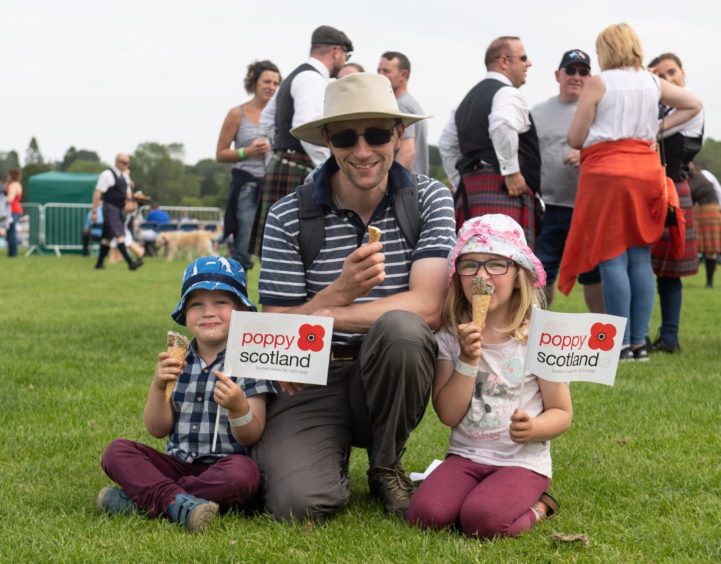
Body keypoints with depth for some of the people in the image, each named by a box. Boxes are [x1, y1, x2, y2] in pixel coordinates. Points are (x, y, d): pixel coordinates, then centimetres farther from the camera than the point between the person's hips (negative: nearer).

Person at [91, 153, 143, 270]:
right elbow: (97, 194, -14)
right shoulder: (107, 175, -10)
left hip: (120, 209, 9)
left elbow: (127, 193, 26)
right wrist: (94, 211, -19)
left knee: (108, 237, 13)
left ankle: (99, 263, 20)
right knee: (119, 235, -16)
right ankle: (130, 263, -24)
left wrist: (130, 196, 3)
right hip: (110, 207, -9)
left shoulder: (125, 176, 15)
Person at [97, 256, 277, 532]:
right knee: (117, 450, -13)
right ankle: (176, 501, -35)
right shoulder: (178, 361, 10)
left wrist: (238, 408, -29)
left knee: (243, 472, -36)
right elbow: (157, 429, 7)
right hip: (177, 465, 4)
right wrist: (158, 386, -10)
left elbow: (250, 438, -8)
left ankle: (140, 498, -28)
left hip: (222, 468, -4)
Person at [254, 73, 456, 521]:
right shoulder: (289, 217, -5)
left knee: (399, 328, -34)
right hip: (311, 385, -1)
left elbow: (428, 307, -17)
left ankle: (386, 466, -6)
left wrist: (323, 318, -21)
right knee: (298, 502, -27)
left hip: (390, 381, 1)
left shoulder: (429, 200, -5)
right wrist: (340, 291, -26)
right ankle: (334, 456, 13)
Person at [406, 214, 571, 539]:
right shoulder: (450, 338, 2)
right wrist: (467, 361, -17)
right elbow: (448, 414, -4)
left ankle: (534, 508, 1)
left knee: (482, 520, -30)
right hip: (466, 456, 3)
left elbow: (562, 413, 0)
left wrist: (533, 428, -22)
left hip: (523, 461, -3)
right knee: (425, 514, -24)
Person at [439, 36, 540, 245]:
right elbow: (502, 126, -26)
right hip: (503, 189, -9)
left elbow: (447, 144, 26)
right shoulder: (507, 93, -5)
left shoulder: (470, 97, 24)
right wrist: (511, 171, -20)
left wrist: (462, 182, 26)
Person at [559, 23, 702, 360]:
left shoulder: (598, 83, -4)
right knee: (640, 259, 8)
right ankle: (640, 342, 9)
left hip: (607, 171, -5)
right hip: (647, 169, 5)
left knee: (612, 259, -4)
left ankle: (621, 345, -6)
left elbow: (575, 138, -3)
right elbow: (694, 105, 22)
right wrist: (657, 128, 17)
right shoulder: (653, 83, 11)